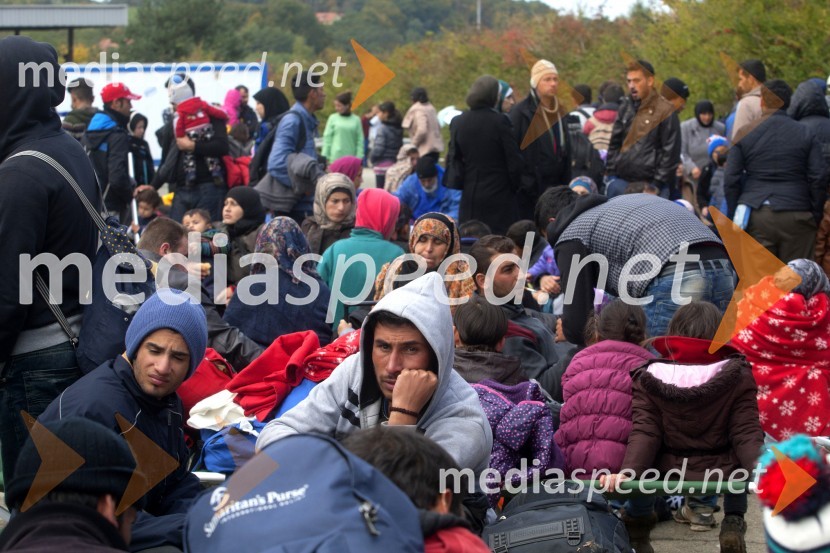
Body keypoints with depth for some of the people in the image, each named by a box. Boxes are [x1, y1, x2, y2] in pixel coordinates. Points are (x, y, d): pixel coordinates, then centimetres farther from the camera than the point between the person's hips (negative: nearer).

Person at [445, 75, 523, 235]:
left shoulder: (458, 122, 2)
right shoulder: (500, 122, -12)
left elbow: (452, 159, 8)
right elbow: (513, 160, -8)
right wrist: (515, 186, 8)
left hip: (469, 197, 5)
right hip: (499, 197, -5)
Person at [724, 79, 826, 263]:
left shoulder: (743, 135, 4)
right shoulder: (806, 135, 4)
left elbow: (731, 180, 3)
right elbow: (819, 179, 0)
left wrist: (733, 216, 11)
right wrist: (815, 217, 9)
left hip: (755, 218, 0)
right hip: (796, 217, 0)